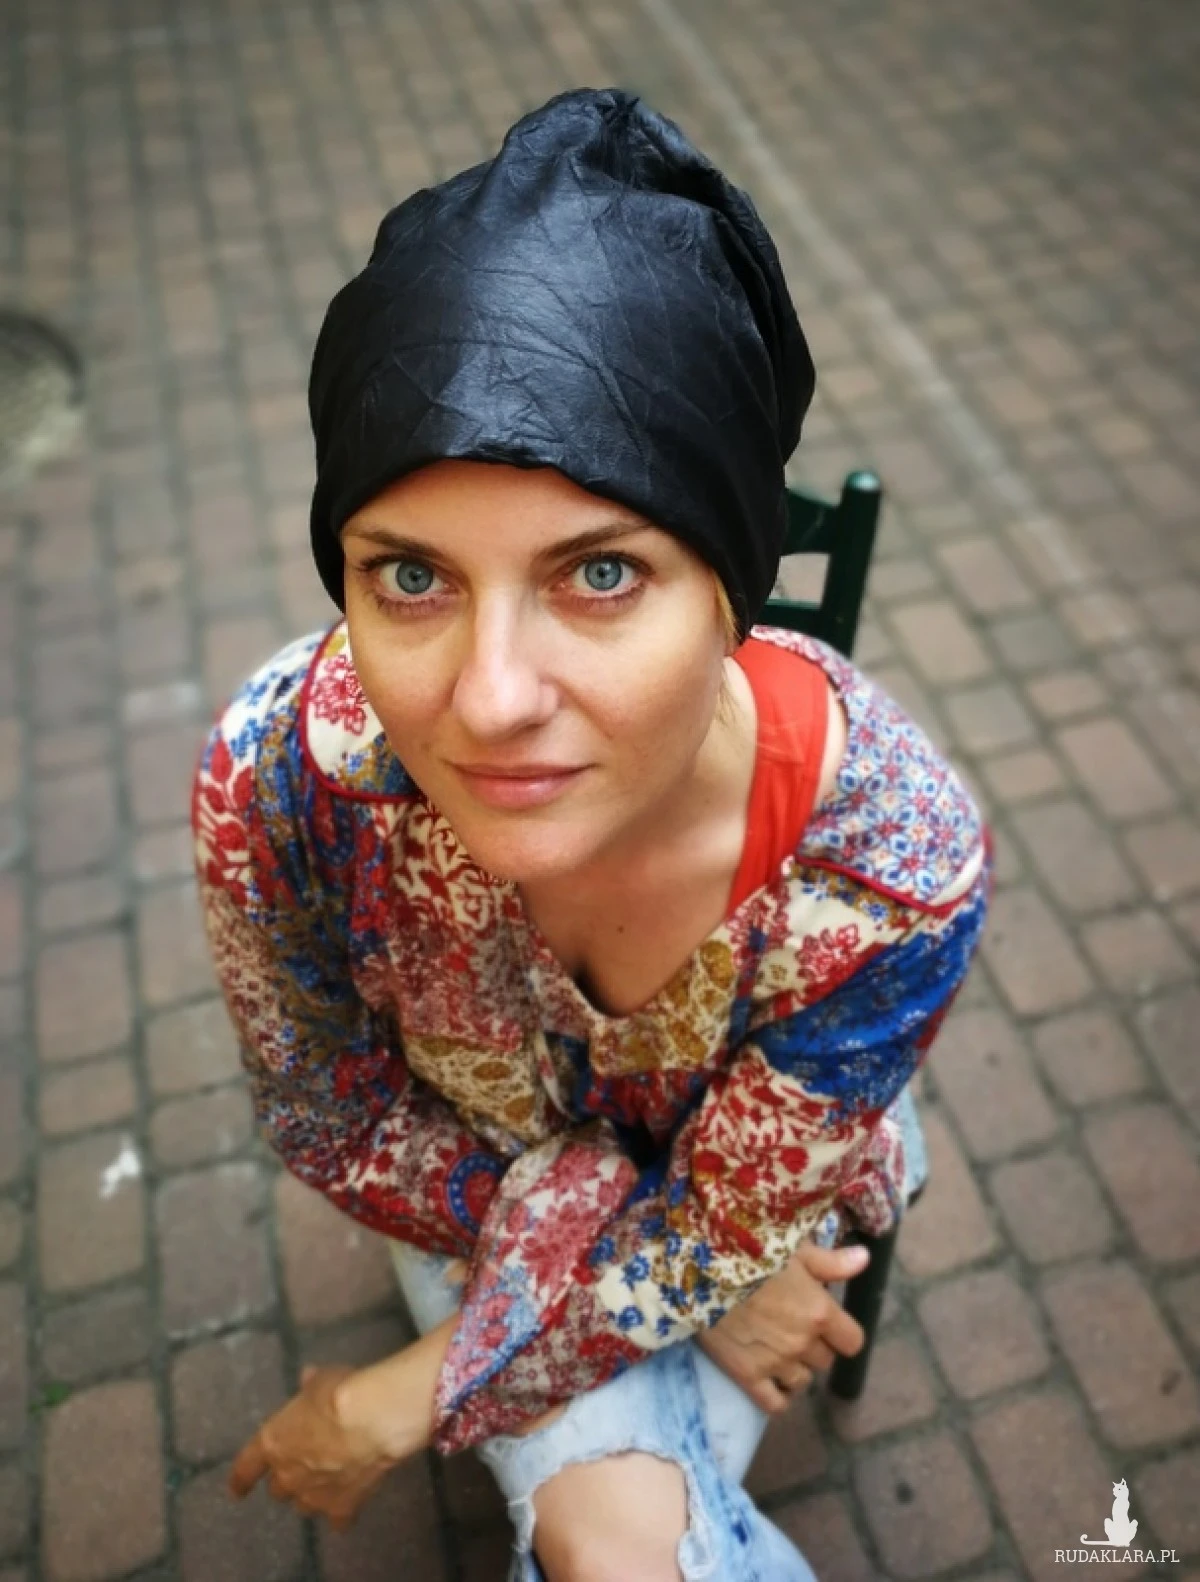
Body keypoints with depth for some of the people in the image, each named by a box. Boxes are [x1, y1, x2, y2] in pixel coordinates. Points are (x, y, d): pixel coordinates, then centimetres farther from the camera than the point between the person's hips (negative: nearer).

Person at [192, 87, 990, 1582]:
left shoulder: (894, 862, -35)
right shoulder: (276, 775, -34)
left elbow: (723, 1223, -20)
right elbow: (333, 1120, -16)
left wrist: (401, 1404, -16)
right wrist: (678, 1272, -19)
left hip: (761, 1188, 0)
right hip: (474, 1169, 1)